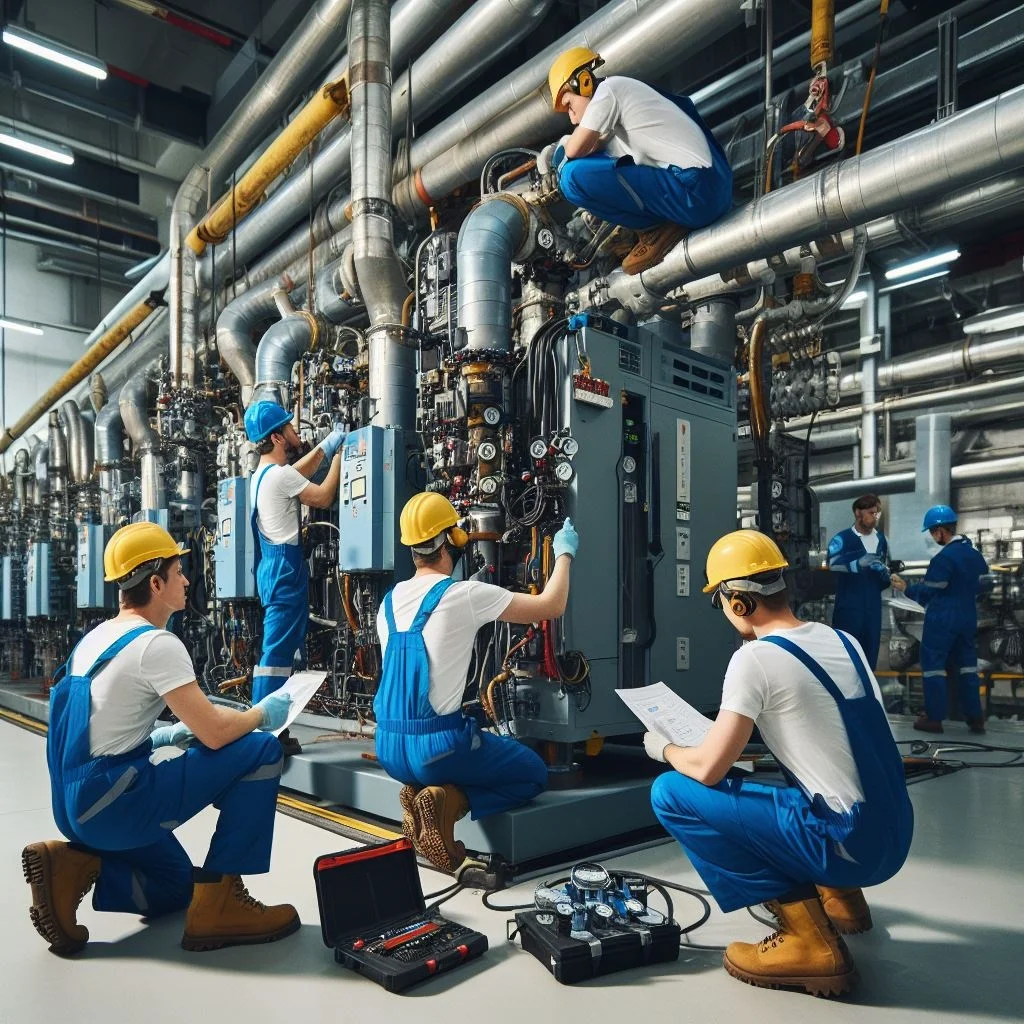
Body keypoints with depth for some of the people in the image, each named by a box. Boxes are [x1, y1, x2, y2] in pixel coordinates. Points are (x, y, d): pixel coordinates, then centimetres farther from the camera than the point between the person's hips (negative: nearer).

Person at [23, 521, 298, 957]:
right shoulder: (156, 643, -17)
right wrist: (263, 713, -1)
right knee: (262, 750, -12)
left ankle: (73, 866, 5)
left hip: (76, 805, 10)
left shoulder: (94, 639, 11)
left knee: (177, 885, 27)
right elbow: (214, 733, -20)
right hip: (113, 801, -9)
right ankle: (220, 904, -5)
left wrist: (165, 735, 19)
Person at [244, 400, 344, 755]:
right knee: (278, 651, -11)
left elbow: (298, 473, 33)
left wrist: (326, 446, 28)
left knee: (278, 648, 13)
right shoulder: (279, 474, -14)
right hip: (285, 565, -11)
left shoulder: (263, 474, 16)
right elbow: (323, 497, -8)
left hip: (273, 565, 11)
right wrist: (339, 457, 3)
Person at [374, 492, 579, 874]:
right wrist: (564, 553, 11)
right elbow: (551, 606, -5)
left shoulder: (389, 602, 7)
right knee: (534, 773, 15)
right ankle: (449, 801, -7)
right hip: (435, 746, -7)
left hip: (389, 748, 7)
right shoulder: (466, 594, -13)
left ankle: (421, 790, 7)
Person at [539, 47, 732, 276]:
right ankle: (663, 221, 11)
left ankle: (657, 227, -6)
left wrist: (558, 152, 12)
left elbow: (575, 149, -8)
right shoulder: (626, 90, 24)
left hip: (696, 192, -10)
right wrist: (555, 152, 14)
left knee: (573, 176, -15)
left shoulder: (609, 88, -3)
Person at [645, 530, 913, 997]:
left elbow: (708, 769, -15)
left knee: (672, 793, -7)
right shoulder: (842, 639, 7)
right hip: (892, 837, 8)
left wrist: (664, 748, 6)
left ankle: (810, 943, -5)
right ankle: (838, 896, 21)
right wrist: (745, 739, 26)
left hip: (848, 844, -8)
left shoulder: (755, 657, -16)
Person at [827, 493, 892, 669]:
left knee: (870, 651, 11)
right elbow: (833, 563, -29)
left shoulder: (881, 539, 12)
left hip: (873, 606, 6)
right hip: (848, 607, -6)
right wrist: (859, 562, -43)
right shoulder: (842, 539, -9)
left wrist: (885, 575, 1)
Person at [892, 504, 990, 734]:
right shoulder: (976, 553, 7)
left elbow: (928, 592, -16)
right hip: (968, 617, 8)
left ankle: (934, 717, 4)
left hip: (942, 619, -8)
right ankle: (975, 717, 17)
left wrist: (906, 588, -1)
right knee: (967, 665, 14)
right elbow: (985, 584, 16)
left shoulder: (944, 558, -18)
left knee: (933, 664, 1)